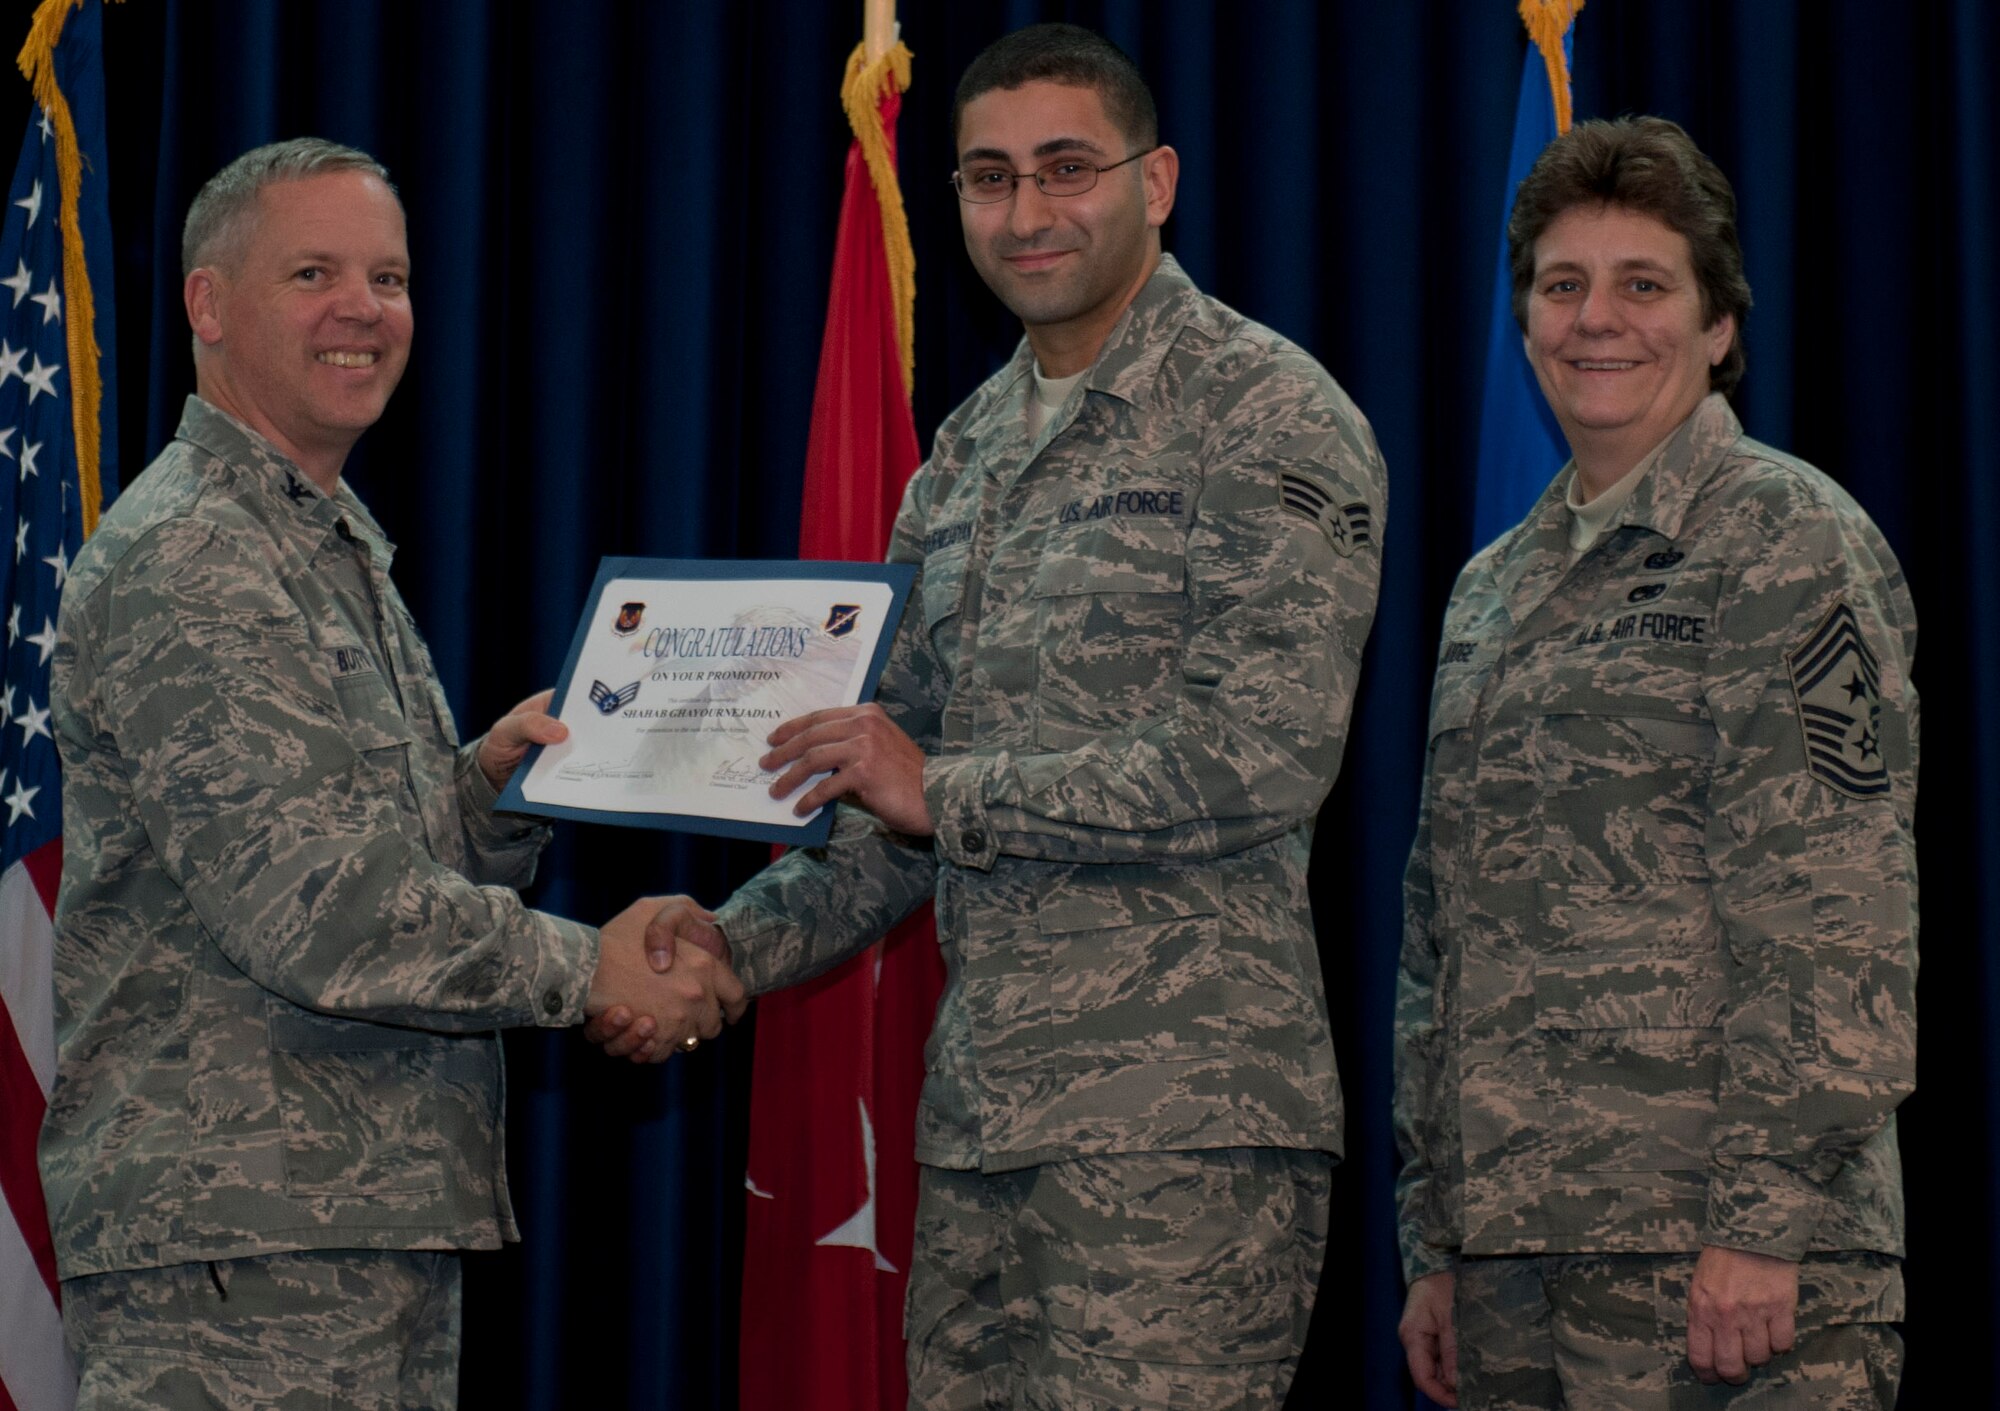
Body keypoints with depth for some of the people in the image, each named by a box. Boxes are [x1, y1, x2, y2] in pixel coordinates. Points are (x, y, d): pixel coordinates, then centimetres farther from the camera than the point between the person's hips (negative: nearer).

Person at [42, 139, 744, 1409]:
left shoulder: (341, 549, 20)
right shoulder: (184, 564, -13)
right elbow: (306, 903, -21)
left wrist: (487, 786, 3)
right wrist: (584, 969, -14)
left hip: (385, 1228, 10)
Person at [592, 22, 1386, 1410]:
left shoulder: (1265, 417, -6)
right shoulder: (967, 455, 18)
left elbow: (1265, 762, -16)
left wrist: (945, 791, -13)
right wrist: (741, 942, 5)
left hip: (1178, 1122, -7)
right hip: (980, 1112, 7)